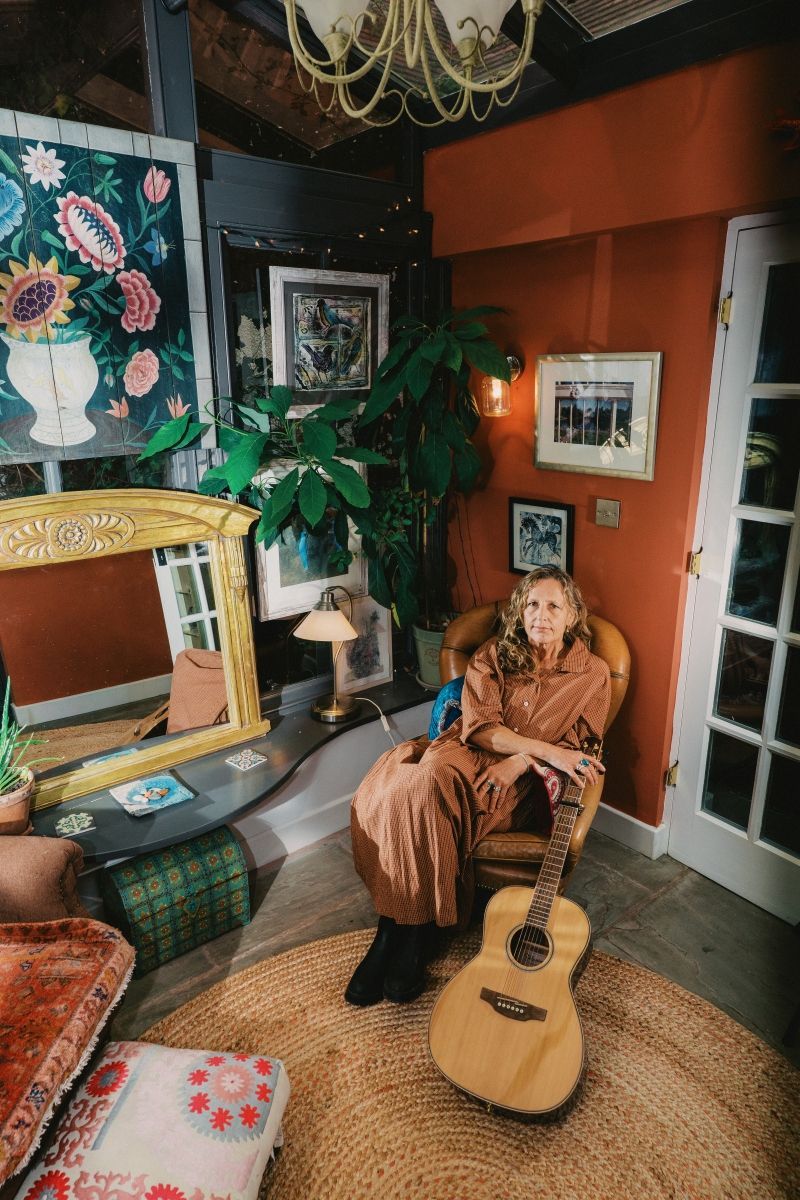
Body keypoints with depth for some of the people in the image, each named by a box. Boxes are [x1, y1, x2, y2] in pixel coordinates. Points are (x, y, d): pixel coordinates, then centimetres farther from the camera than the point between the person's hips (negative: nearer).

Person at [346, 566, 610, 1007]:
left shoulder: (592, 674, 5)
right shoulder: (493, 655, 7)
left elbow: (579, 749, 2)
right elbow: (479, 726, -5)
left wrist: (522, 761, -16)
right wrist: (547, 750, -17)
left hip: (520, 786, -3)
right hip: (467, 753, 3)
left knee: (426, 787, -34)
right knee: (382, 793, -30)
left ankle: (416, 932, -17)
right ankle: (393, 934, -17)